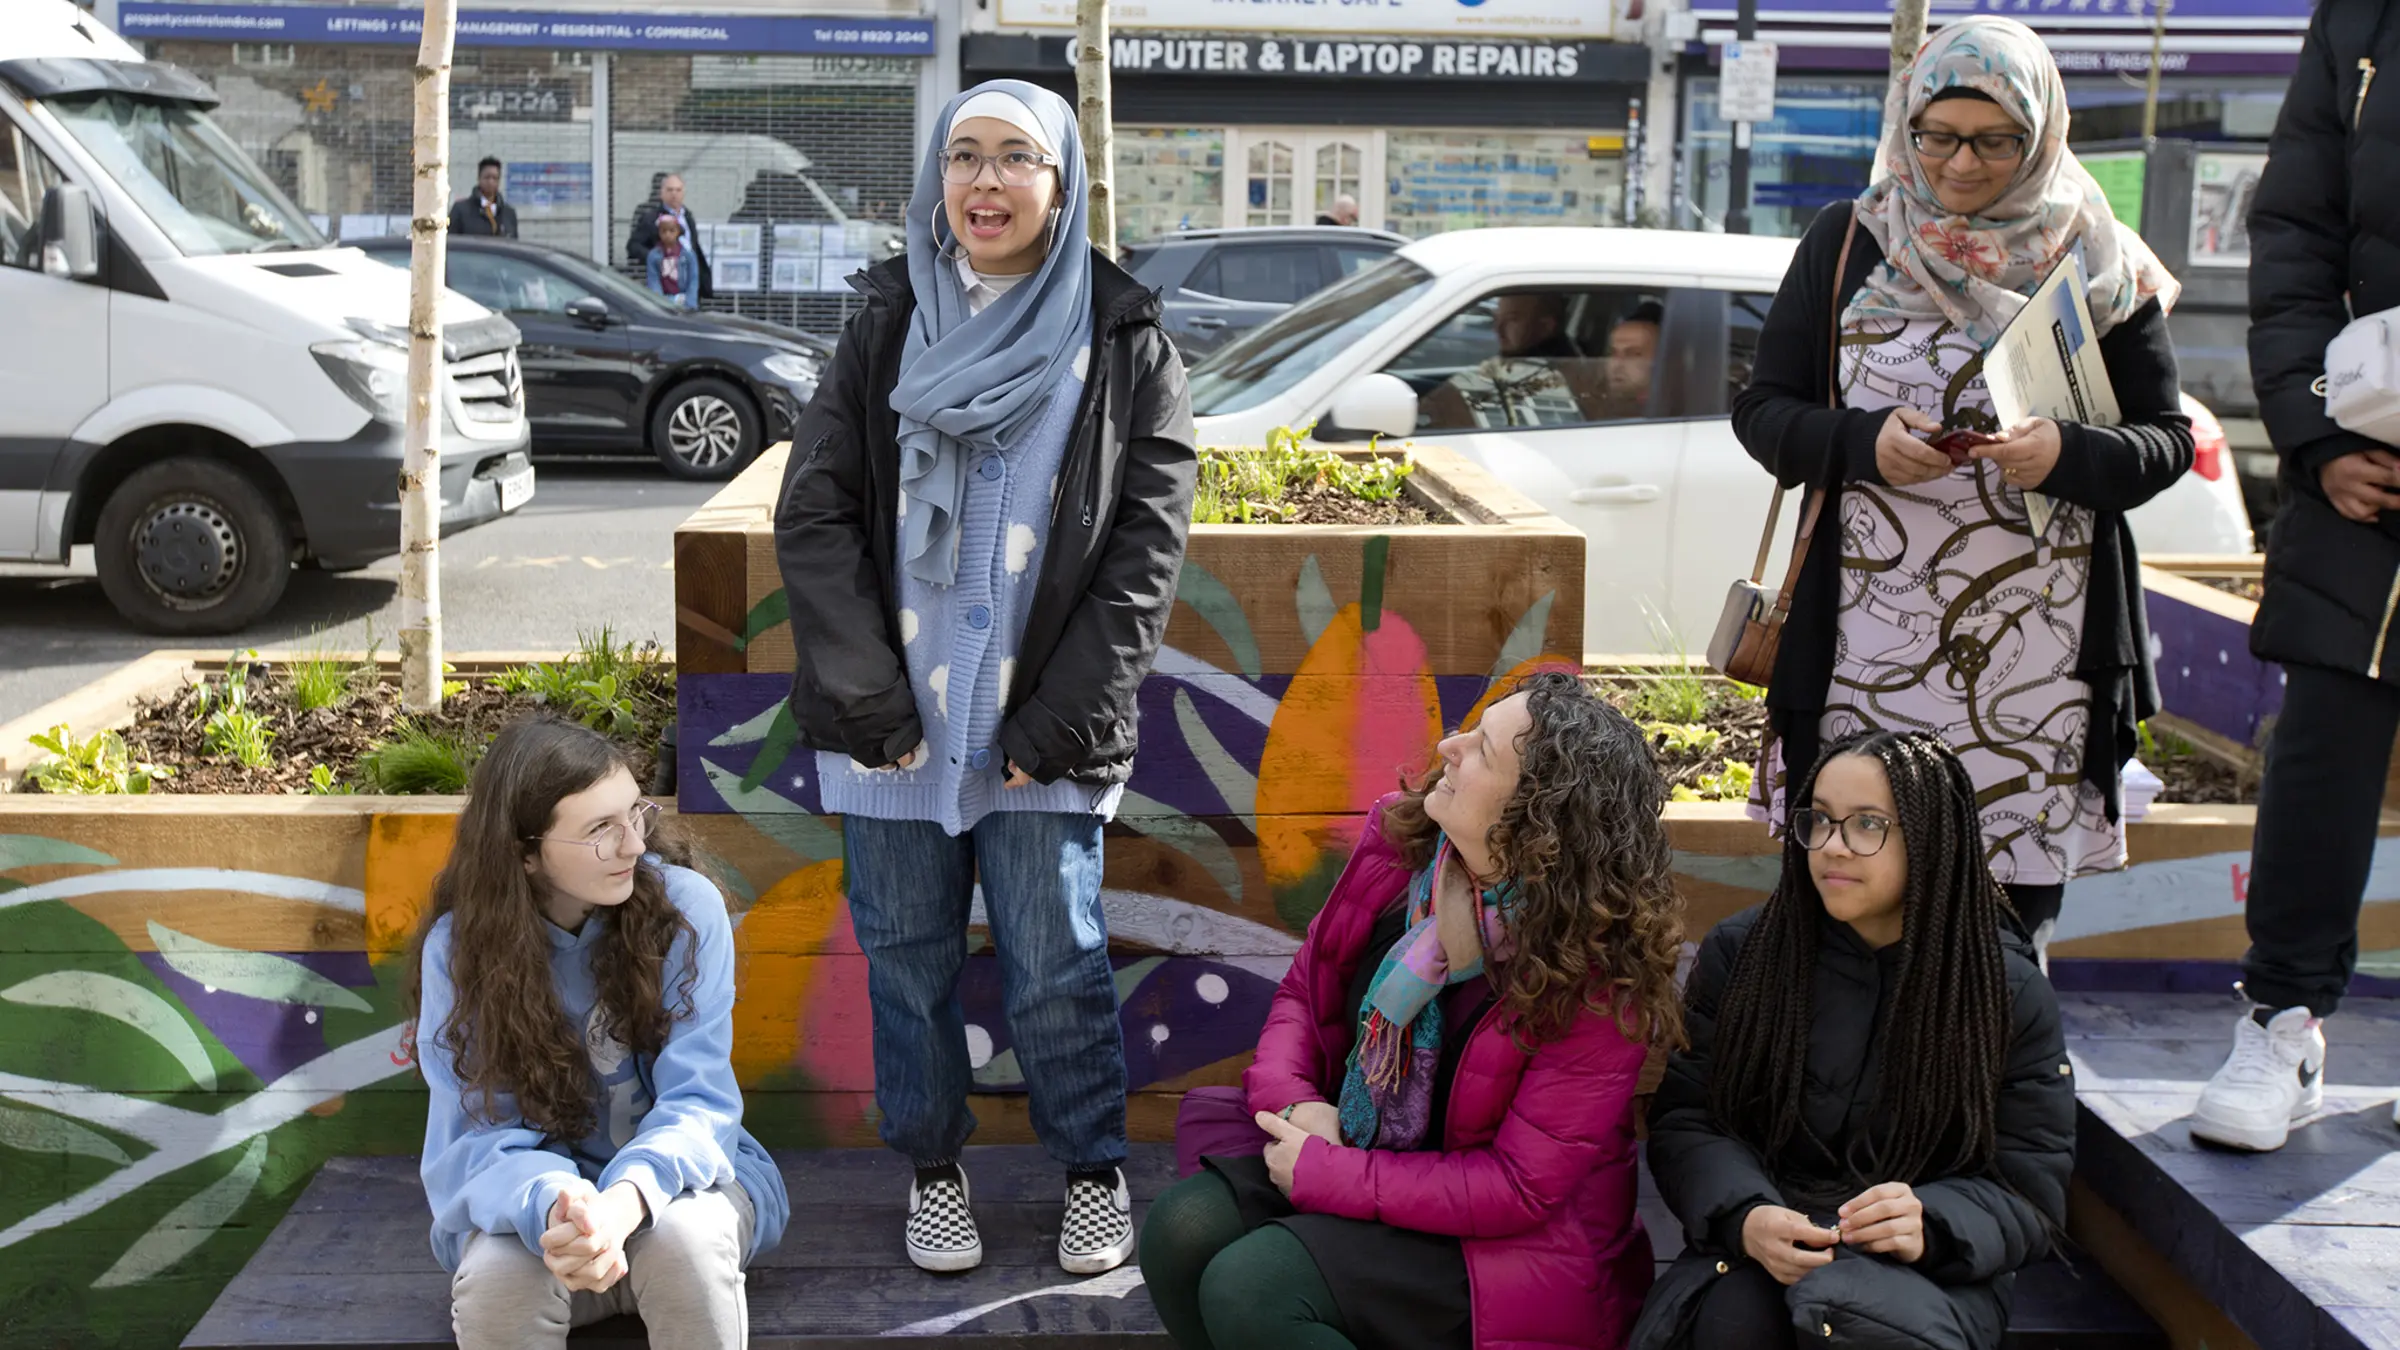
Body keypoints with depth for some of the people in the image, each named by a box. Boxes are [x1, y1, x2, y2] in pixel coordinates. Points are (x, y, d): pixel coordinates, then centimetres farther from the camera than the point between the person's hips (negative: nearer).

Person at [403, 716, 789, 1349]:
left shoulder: (685, 906, -15)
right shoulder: (459, 945, -12)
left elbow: (698, 1099, -18)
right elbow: (483, 1136, -15)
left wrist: (625, 1201, -40)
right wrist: (553, 1207, -40)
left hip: (672, 1173, 0)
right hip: (534, 1193, 1)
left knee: (686, 1236, -34)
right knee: (496, 1280, -32)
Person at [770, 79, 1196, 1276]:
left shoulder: (1124, 344, 0)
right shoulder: (887, 328, 6)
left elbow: (1145, 548, -3)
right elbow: (813, 515, 1)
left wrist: (1061, 722, -9)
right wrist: (873, 703, -8)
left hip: (1041, 737, -2)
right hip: (892, 722, 2)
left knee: (1055, 973, 1)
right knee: (907, 963, 10)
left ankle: (1094, 1172, 22)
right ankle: (933, 1168, 29)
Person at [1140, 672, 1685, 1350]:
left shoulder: (1595, 976, -23)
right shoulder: (1397, 840, -7)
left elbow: (1520, 1188, -20)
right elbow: (1304, 992, 7)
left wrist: (1320, 1175, -19)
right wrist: (1295, 1102, -13)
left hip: (1510, 1240, -6)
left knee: (1250, 1289, -27)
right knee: (1183, 1231, -20)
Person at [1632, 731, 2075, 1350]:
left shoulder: (2010, 992, 0)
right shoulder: (1738, 953, 3)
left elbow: (2030, 1188, 0)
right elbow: (1685, 1120, 3)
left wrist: (1931, 1226, -22)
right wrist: (1744, 1216, -19)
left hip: (1931, 1273, -1)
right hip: (1754, 1251, 2)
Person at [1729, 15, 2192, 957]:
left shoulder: (2103, 267, 5)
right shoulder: (1847, 244, 6)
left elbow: (2168, 438, 6)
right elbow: (1761, 408, 6)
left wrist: (2069, 455, -16)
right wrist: (1864, 443, -14)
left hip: (2032, 664, 0)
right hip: (1868, 648, 0)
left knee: (2014, 908, 3)